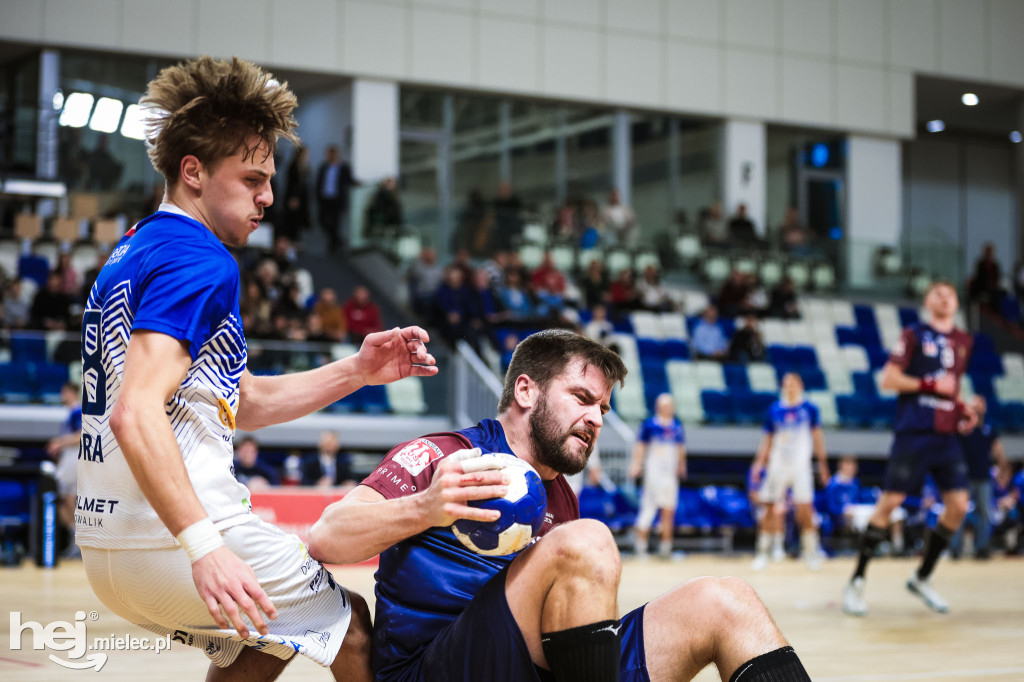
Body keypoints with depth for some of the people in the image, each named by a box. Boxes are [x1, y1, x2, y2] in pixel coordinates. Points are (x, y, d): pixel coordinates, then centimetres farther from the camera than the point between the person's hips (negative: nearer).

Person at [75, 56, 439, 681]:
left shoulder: (135, 253, 18)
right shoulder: (200, 260, -14)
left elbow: (241, 402, 22)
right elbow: (136, 414, -27)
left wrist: (357, 371, 13)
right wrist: (203, 546, -35)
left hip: (107, 546, 10)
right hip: (172, 537, -10)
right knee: (355, 628, 6)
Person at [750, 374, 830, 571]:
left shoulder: (809, 409, 1)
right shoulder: (774, 409, 6)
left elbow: (817, 436, 5)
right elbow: (767, 439, 12)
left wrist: (822, 462, 0)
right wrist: (760, 461, 3)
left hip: (800, 466, -2)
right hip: (777, 465, 2)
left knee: (805, 509, -9)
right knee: (771, 510, 1)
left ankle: (811, 552, 2)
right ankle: (763, 552, 8)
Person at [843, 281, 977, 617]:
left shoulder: (963, 341, 16)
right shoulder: (914, 334, -1)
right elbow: (889, 379, -6)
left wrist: (964, 409, 10)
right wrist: (930, 385, -14)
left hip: (947, 435, 6)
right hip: (914, 432, -6)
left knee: (958, 505, -2)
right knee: (889, 501, -7)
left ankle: (922, 578, 15)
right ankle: (857, 581, 2)